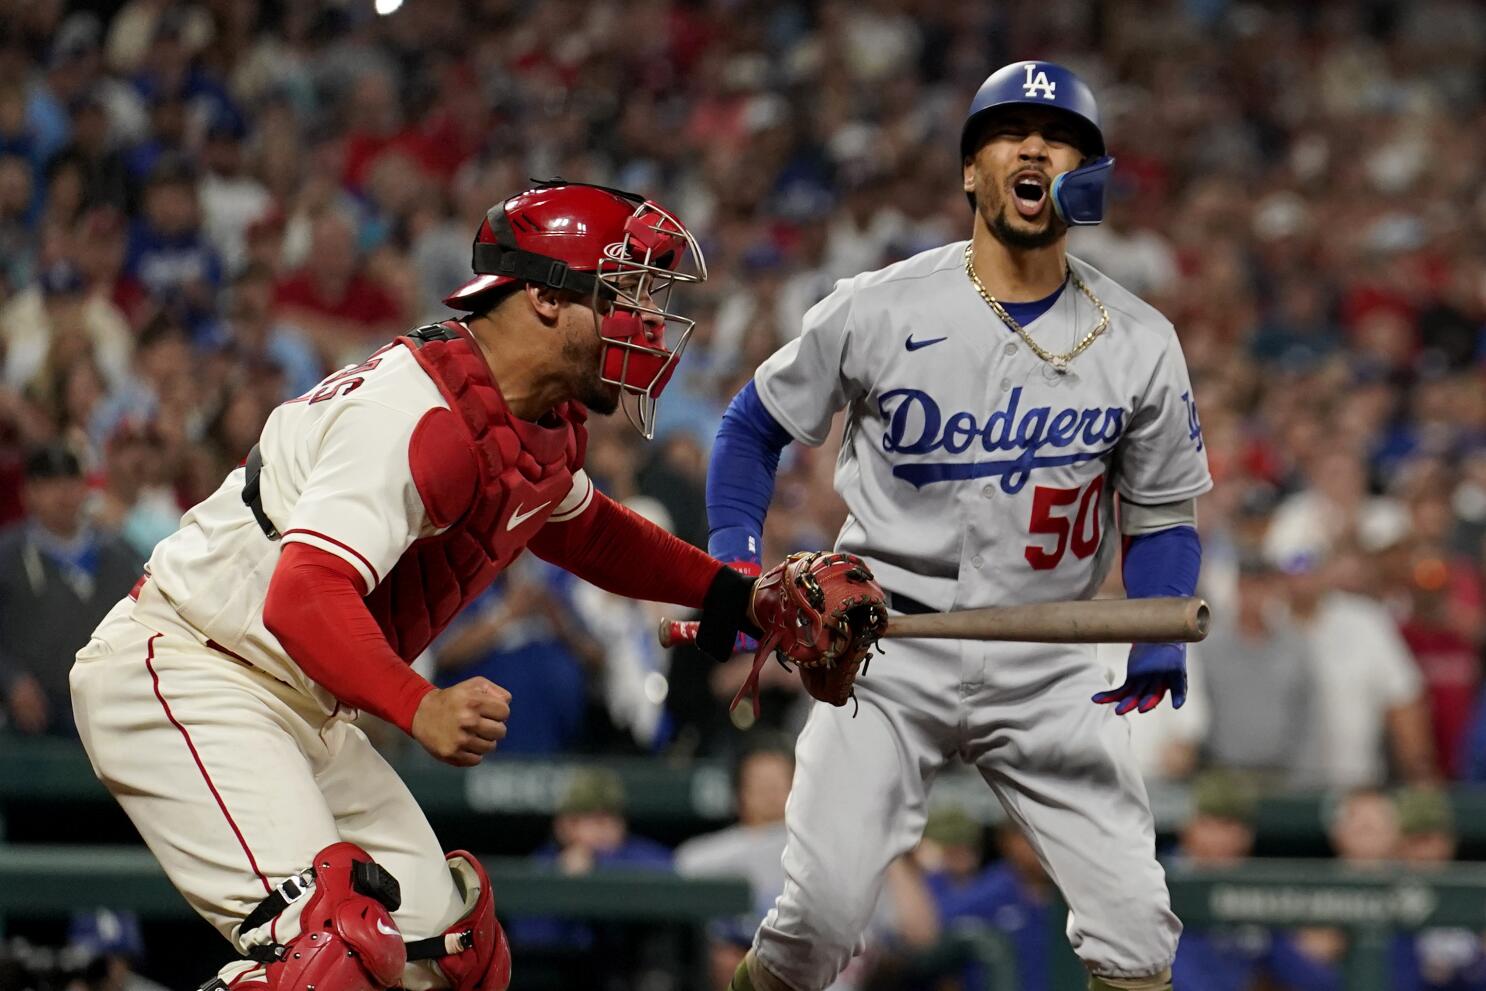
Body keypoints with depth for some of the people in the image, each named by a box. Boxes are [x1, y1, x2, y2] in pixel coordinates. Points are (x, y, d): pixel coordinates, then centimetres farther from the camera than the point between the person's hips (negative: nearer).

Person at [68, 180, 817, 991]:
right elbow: (306, 597, -35)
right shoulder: (419, 411, -25)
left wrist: (730, 592, 18)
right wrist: (421, 709, -49)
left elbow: (582, 529, 30)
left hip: (301, 709, 10)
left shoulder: (544, 428, 7)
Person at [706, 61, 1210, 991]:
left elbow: (1163, 516, 8)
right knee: (821, 911, -15)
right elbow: (756, 424, 8)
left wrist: (1161, 637, -10)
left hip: (1051, 667, 2)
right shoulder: (879, 310, -6)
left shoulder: (1140, 343, 0)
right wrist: (734, 564, -7)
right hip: (893, 648, -2)